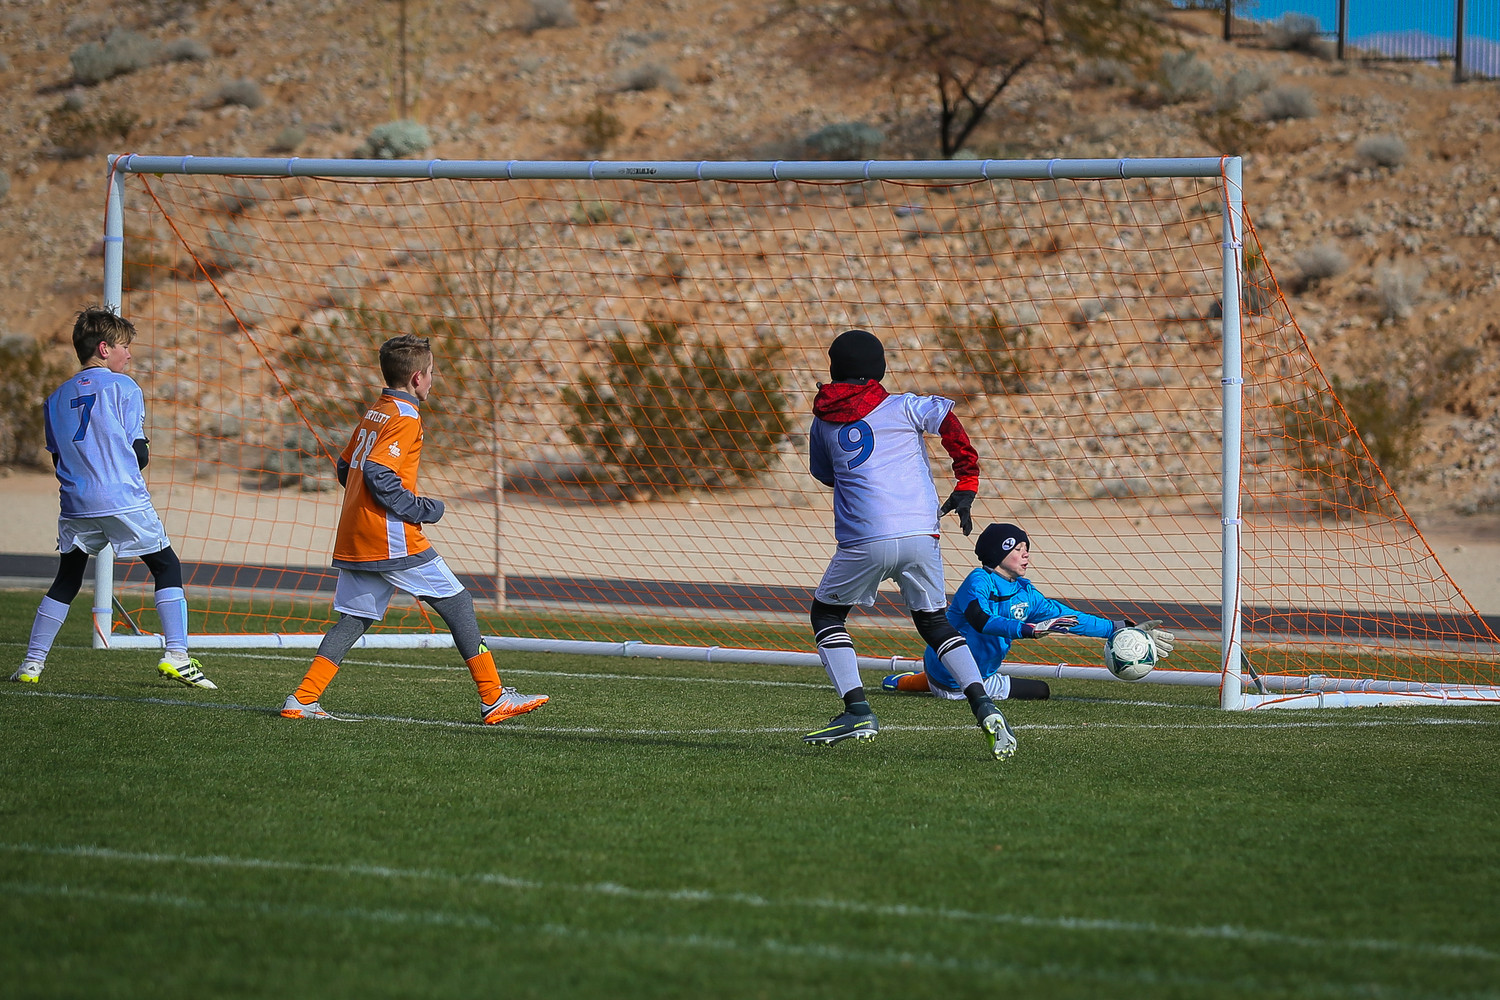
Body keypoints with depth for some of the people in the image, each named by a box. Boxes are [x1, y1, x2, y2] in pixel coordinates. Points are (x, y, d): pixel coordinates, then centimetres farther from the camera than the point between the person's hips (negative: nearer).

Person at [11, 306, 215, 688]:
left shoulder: (57, 399, 15)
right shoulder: (124, 387, -1)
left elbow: (59, 460, 17)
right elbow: (139, 453, -3)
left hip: (75, 505, 5)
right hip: (124, 501, -5)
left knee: (66, 582, 16)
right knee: (167, 568, 6)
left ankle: (32, 663, 9)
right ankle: (175, 654, -6)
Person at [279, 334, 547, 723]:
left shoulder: (373, 413, 16)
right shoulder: (405, 417, -12)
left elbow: (345, 468, 22)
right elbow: (378, 474, -22)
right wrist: (421, 509, -13)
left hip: (353, 540, 8)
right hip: (393, 540, -8)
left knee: (354, 617, 10)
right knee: (457, 603, 0)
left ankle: (302, 699, -1)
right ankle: (493, 699, 0)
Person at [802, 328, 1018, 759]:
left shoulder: (823, 420, 14)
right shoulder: (903, 407, 10)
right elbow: (948, 420, -5)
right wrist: (966, 487, -1)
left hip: (864, 541, -2)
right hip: (921, 534, 2)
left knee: (826, 613, 19)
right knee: (933, 622, 18)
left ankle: (858, 712, 2)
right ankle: (984, 707, -2)